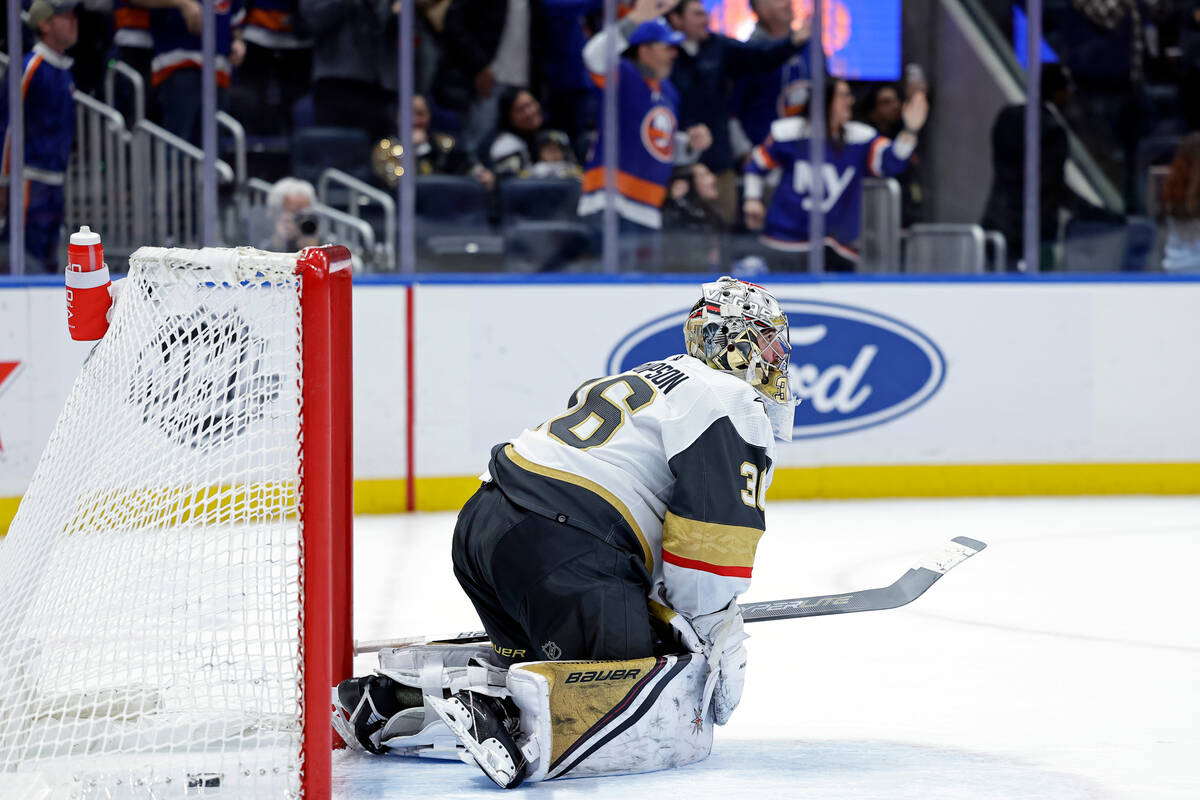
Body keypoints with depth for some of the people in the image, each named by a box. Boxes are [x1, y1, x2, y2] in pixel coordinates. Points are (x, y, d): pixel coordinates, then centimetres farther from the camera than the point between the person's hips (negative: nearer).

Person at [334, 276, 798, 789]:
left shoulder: (654, 380, 31)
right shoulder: (735, 405, 1)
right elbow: (714, 538, -8)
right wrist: (713, 636, 2)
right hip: (560, 550, -10)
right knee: (670, 717, -17)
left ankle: (398, 692, 19)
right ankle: (514, 724, -36)